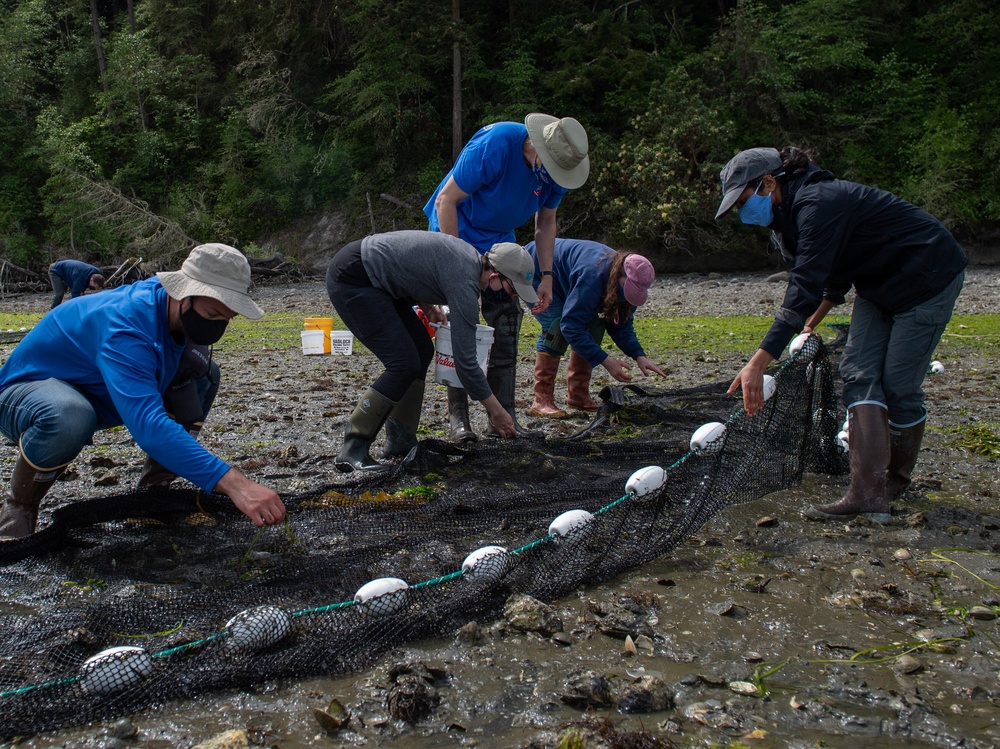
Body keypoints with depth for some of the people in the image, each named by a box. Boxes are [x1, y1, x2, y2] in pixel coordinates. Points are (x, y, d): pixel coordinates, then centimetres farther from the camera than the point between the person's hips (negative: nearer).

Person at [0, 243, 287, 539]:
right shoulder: (125, 328, -38)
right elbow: (148, 425, -51)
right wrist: (234, 483, -59)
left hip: (97, 395, 8)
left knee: (204, 373, -7)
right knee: (69, 417, -43)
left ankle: (156, 482, 1)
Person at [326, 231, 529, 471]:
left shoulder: (469, 255, 6)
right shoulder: (465, 284, -21)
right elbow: (465, 362, -19)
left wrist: (425, 304, 6)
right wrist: (495, 410, -8)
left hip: (374, 278, 10)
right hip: (351, 278, -10)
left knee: (422, 350, 8)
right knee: (404, 364, -14)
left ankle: (400, 441, 13)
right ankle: (353, 450, -8)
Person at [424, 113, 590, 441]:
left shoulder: (557, 169, -12)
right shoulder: (494, 146, -30)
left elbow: (546, 223, 4)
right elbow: (446, 200, -25)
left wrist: (546, 276, -3)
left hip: (499, 241, 6)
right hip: (457, 231, -5)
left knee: (506, 325, -2)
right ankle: (458, 417, -1)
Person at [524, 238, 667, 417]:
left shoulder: (627, 284, -13)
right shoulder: (592, 277, -40)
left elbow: (621, 325, -4)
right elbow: (571, 325, -40)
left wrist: (639, 356, -19)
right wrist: (605, 360, -40)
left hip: (560, 281, 9)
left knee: (593, 326, -5)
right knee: (557, 327, -26)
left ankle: (578, 395, 2)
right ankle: (541, 401, -24)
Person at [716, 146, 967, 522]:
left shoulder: (818, 204, -30)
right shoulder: (791, 211, 2)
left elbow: (805, 289, -40)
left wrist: (758, 364, -45)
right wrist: (815, 320, 21)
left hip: (928, 277, -9)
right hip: (879, 285, 9)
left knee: (898, 385, -6)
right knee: (858, 372, -6)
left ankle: (896, 479, 16)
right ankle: (868, 491, -12)